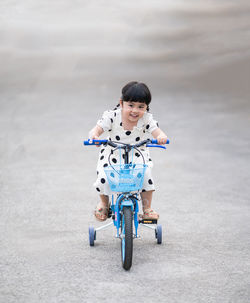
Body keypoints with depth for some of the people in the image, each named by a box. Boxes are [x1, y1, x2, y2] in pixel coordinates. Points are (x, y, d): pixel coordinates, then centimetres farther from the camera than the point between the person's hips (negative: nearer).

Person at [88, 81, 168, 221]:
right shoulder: (112, 116, -19)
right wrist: (94, 136, -48)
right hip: (113, 155, 0)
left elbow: (157, 131, -23)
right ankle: (104, 203, 15)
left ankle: (147, 209, -1)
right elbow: (98, 128, -22)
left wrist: (161, 137, -49)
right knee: (103, 177, -20)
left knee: (146, 174, -24)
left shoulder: (146, 119, -15)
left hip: (138, 157, 1)